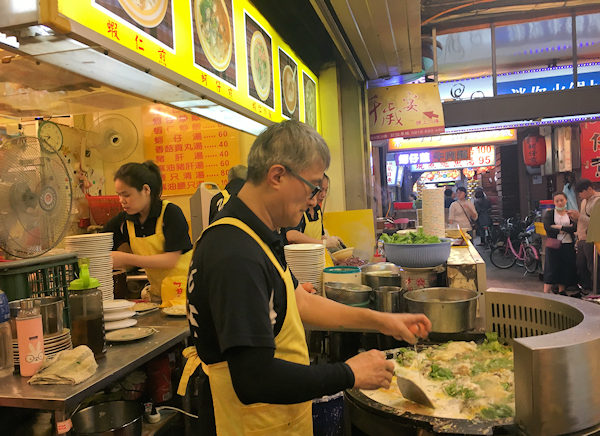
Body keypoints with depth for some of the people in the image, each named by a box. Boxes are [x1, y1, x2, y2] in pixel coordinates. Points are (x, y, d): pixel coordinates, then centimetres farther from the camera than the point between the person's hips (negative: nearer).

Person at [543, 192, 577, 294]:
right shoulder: (549, 213, 5)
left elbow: (575, 228, -6)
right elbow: (547, 228, -11)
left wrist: (559, 227, -15)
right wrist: (566, 229, -9)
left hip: (568, 246, 3)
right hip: (553, 245, -3)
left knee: (566, 269, 6)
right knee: (551, 270, -5)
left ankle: (562, 292, 19)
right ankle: (546, 293, -3)